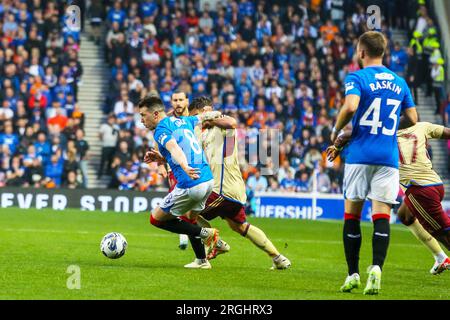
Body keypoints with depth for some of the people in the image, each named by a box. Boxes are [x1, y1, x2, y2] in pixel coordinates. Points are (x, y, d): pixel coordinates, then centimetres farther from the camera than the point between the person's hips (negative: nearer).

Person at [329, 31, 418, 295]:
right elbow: (412, 119, 15)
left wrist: (336, 131, -5)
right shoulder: (399, 82, 11)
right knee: (382, 215, -2)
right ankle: (377, 268, -21)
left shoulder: (357, 78, -4)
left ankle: (353, 274, 9)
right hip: (389, 157, 3)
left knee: (352, 215, 8)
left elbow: (351, 106, -21)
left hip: (360, 155, -3)